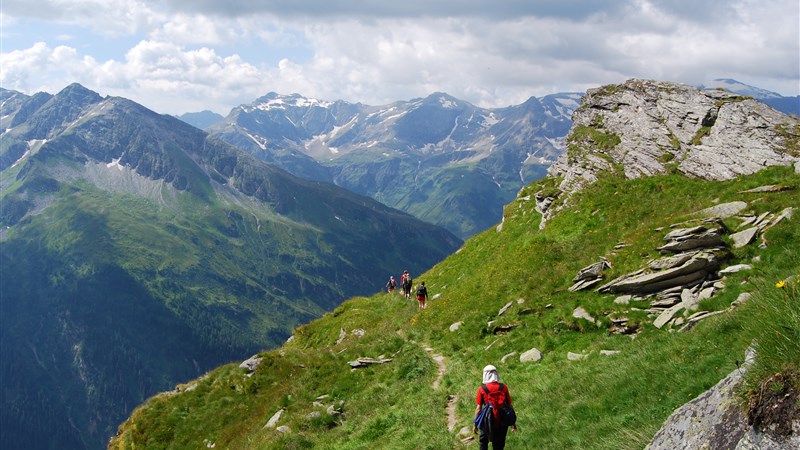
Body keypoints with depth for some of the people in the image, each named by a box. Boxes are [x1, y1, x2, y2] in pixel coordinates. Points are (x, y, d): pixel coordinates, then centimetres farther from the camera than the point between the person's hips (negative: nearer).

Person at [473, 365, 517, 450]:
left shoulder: (482, 389, -11)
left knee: (483, 441, 23)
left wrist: (475, 424, -1)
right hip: (502, 422, 2)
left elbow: (479, 408, -10)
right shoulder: (504, 387, -5)